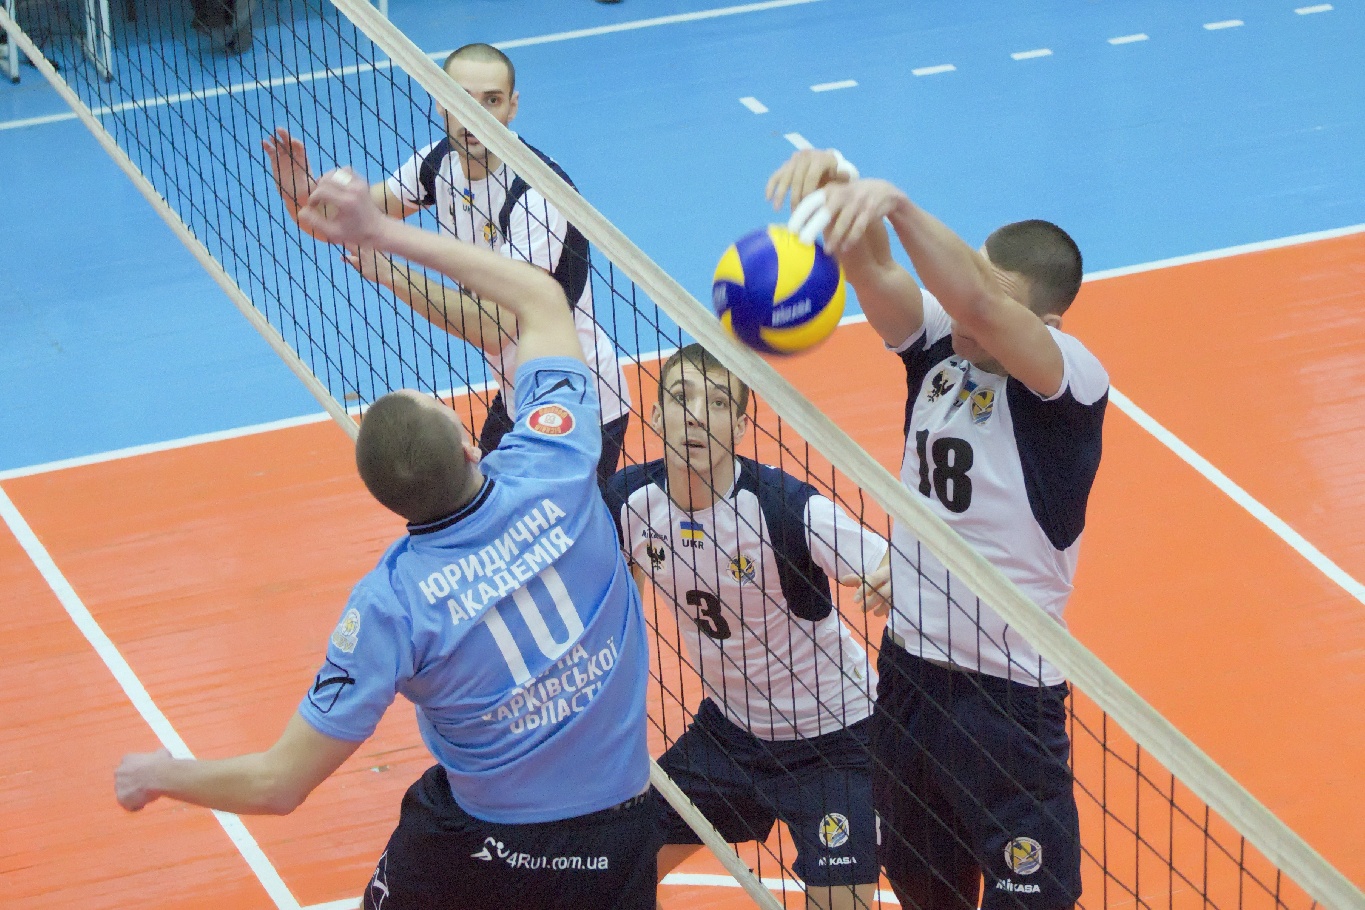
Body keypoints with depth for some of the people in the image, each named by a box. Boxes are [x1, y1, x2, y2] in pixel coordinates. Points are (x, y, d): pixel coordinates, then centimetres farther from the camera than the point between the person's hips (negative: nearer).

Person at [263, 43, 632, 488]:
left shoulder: (538, 193, -29)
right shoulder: (440, 161, -6)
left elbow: (493, 328, -34)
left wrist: (387, 271, -37)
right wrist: (303, 194, -24)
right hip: (514, 401, 8)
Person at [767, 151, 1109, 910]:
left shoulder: (1072, 380, -18)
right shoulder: (938, 341, -3)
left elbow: (977, 305, -37)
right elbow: (875, 274, -21)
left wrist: (895, 202, -48)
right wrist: (837, 180, -40)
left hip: (1008, 696, -6)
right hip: (908, 670, 6)